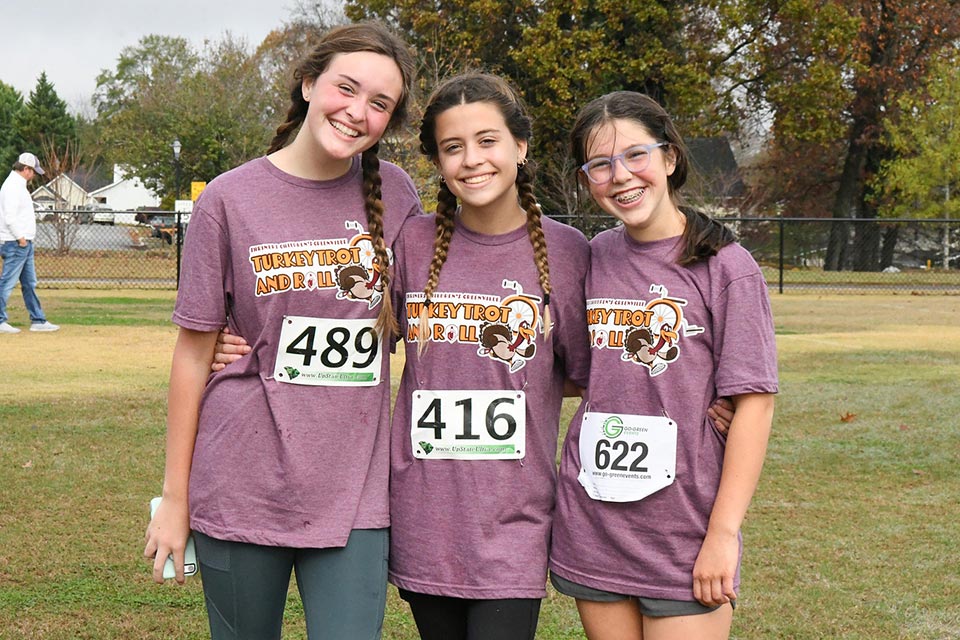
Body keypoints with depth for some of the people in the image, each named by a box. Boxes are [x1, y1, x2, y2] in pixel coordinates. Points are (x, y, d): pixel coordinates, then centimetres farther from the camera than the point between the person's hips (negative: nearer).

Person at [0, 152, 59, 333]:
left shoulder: (19, 185, 17)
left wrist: (25, 239, 15)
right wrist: (20, 238, -18)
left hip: (25, 244, 11)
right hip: (15, 243, -11)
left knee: (29, 283, 12)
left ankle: (38, 320, 16)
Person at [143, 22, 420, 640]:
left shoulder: (396, 194, 2)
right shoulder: (231, 200, -5)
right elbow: (194, 352, -1)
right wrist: (175, 497, 1)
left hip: (354, 490, 1)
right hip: (243, 488, -1)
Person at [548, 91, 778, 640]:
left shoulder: (725, 266, -7)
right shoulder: (593, 258, 6)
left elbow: (754, 403, -10)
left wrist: (724, 532, -13)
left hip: (686, 538, -4)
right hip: (590, 528, 4)